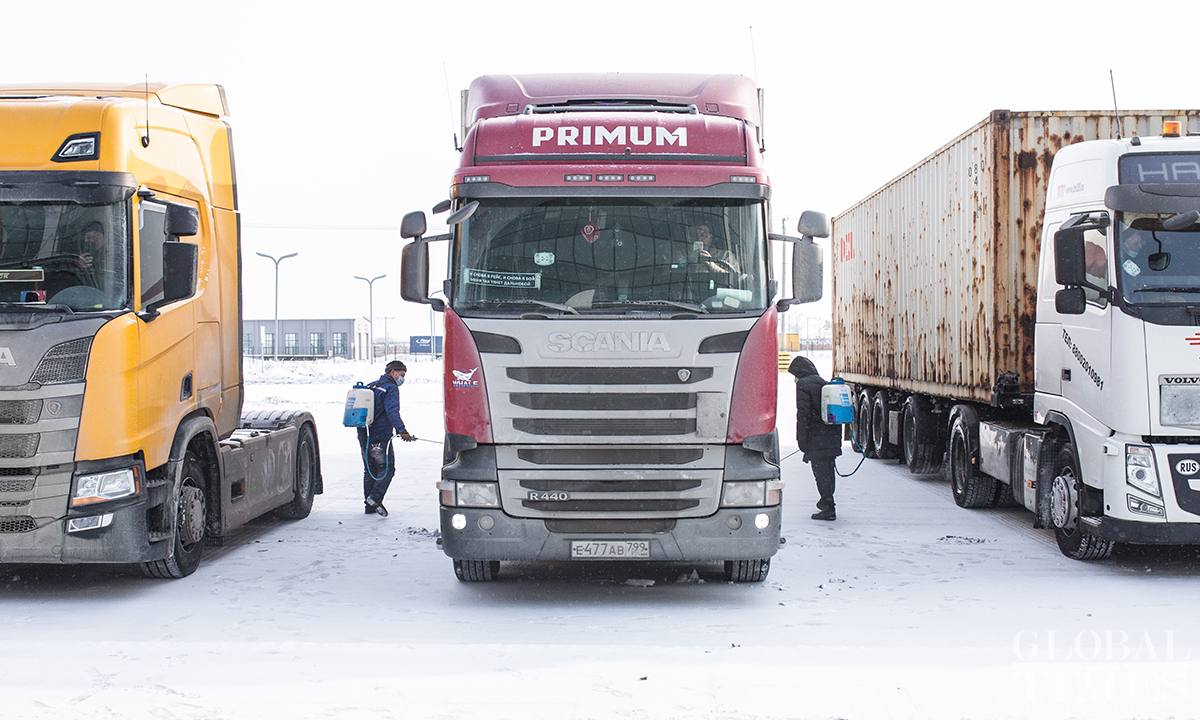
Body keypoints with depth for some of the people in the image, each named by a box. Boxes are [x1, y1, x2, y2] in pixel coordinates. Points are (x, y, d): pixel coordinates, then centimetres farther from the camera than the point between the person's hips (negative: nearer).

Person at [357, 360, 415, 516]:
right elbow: (392, 412, -24)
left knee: (370, 470, 14)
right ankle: (375, 498, -17)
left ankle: (369, 506, 16)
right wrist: (401, 431, -34)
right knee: (387, 468, -2)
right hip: (380, 437, -8)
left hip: (364, 436, 8)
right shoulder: (391, 388, -9)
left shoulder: (371, 386, 16)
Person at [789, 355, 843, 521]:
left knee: (821, 473, -4)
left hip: (816, 439, -8)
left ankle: (828, 510, -6)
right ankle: (826, 502, 37)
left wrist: (802, 442, -14)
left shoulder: (803, 384, -8)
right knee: (827, 470, 21)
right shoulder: (823, 383, 17)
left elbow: (803, 414, -15)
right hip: (832, 437, 8)